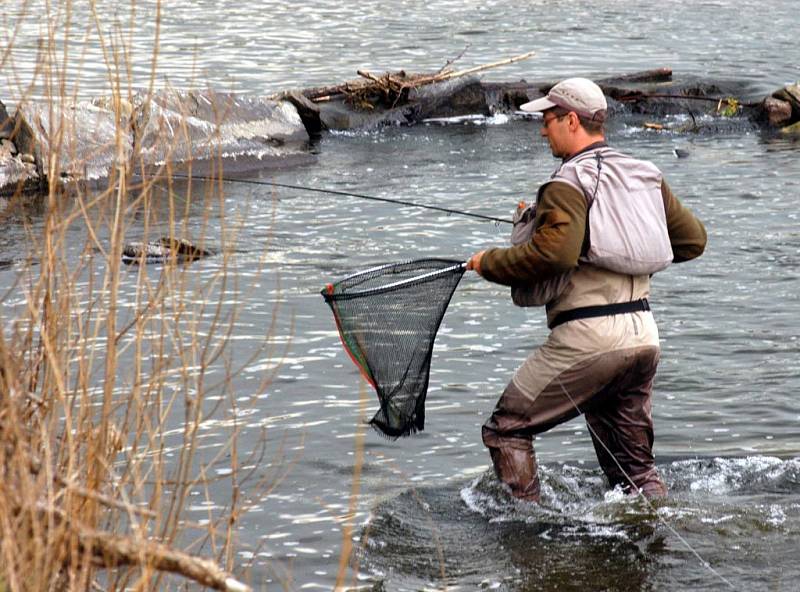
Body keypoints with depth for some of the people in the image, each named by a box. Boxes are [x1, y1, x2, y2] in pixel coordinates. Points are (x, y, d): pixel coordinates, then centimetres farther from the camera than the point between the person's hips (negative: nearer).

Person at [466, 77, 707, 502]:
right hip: (644, 336, 8)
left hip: (589, 337, -8)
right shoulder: (647, 176, 14)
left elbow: (555, 253, -24)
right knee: (633, 463, 17)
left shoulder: (569, 183, -9)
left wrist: (490, 263, -9)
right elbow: (693, 239, 19)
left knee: (506, 429, 4)